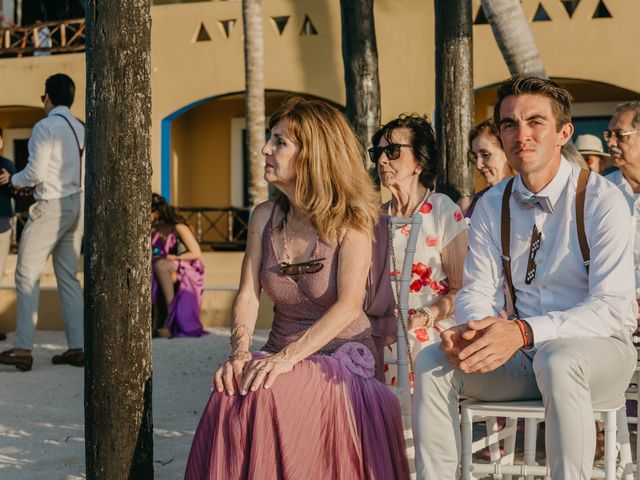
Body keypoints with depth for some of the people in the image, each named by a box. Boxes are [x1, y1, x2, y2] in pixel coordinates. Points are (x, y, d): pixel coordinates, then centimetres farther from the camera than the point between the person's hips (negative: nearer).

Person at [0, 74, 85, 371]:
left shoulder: (46, 127, -11)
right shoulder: (80, 129, 13)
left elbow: (36, 172, -17)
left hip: (51, 206, -8)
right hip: (76, 205, 8)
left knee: (27, 276, -3)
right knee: (68, 276, 10)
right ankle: (77, 347, 6)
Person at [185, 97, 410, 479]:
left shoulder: (350, 220, -8)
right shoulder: (266, 217, 7)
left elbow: (349, 304, -19)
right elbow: (248, 296, 1)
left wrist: (289, 356, -30)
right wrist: (240, 352, -19)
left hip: (341, 356, -4)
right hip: (282, 357, 4)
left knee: (271, 396, -35)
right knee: (229, 395, -29)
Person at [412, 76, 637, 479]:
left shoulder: (602, 200, -12)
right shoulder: (492, 206, 4)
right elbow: (477, 290, 5)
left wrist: (524, 332, -33)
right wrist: (473, 329, -22)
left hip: (598, 350, -5)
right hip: (524, 354, 5)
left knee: (557, 359, -38)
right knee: (433, 361, -16)